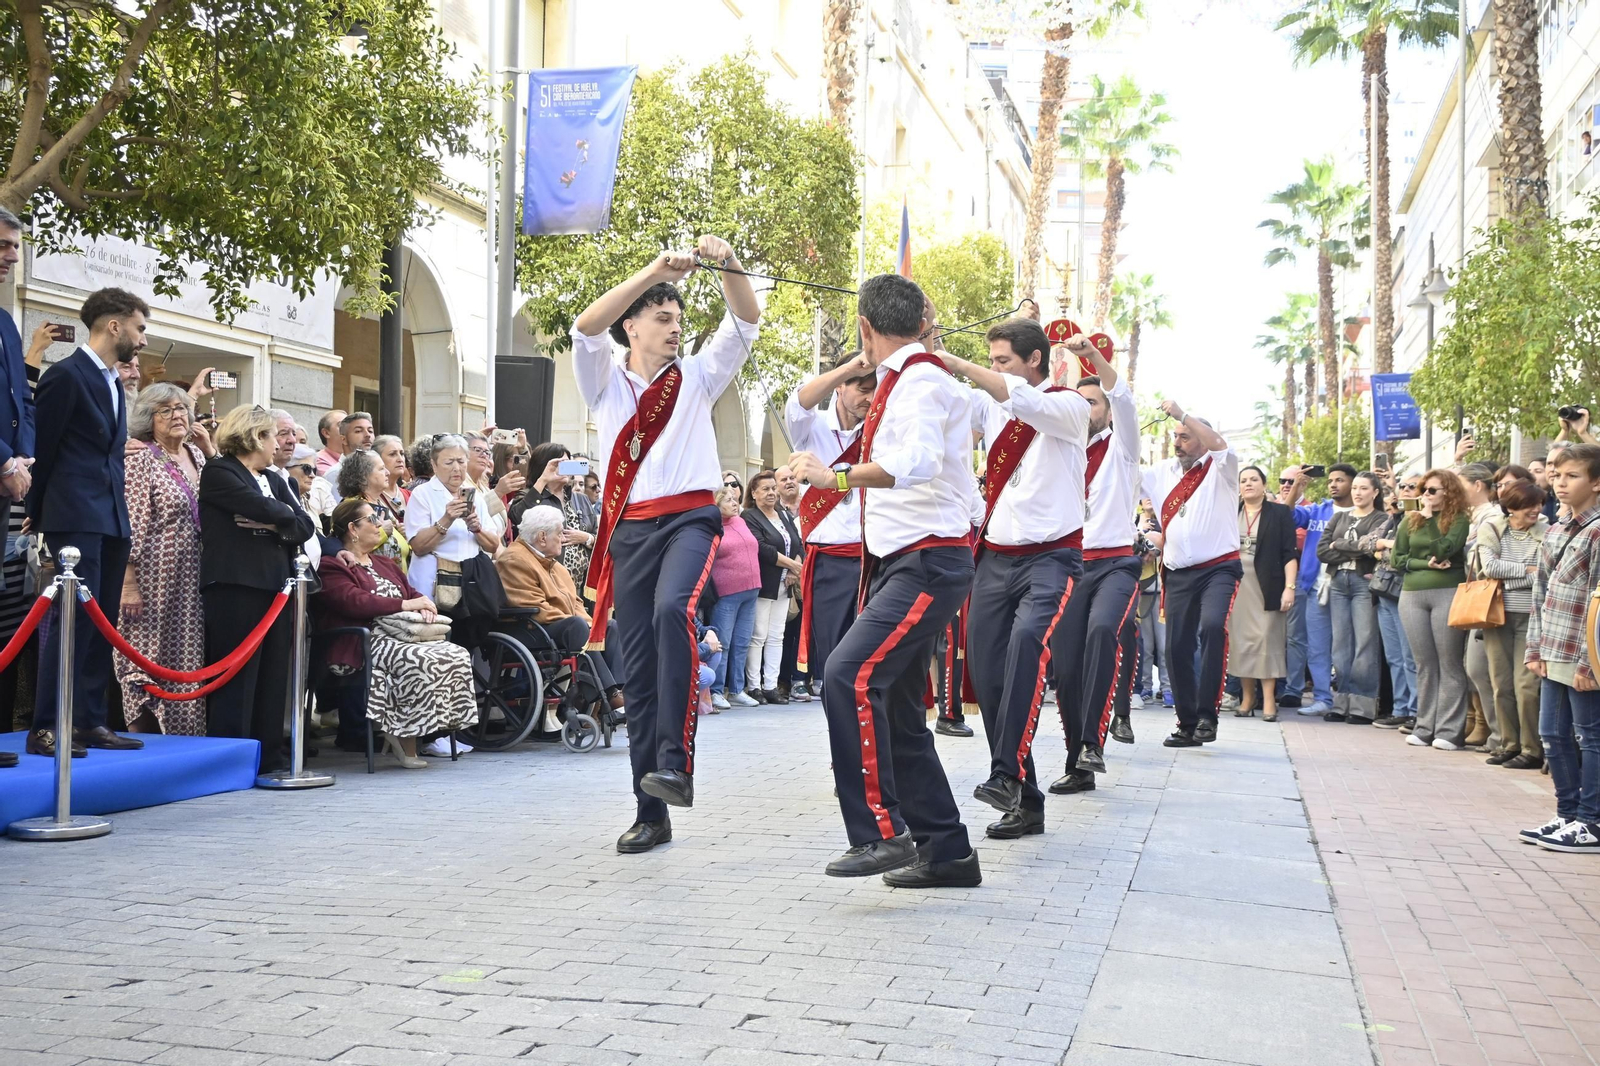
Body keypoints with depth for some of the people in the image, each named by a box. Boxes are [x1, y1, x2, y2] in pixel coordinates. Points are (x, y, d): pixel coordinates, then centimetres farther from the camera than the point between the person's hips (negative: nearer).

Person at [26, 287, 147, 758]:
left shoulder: (113, 383, 19)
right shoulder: (66, 375, -8)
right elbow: (42, 449, -6)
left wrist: (121, 511, 13)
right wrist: (39, 513, 0)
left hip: (112, 519, 9)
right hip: (76, 518, -9)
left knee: (102, 621, 8)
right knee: (77, 614, -12)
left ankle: (90, 721, 13)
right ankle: (46, 727, -9)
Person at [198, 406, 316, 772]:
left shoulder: (273, 481, 22)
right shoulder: (218, 472, 0)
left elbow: (305, 525, 8)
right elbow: (261, 508, -16)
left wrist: (271, 526, -9)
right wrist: (285, 518, 3)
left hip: (275, 585, 7)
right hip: (235, 586, -7)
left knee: (273, 676, 6)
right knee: (238, 677, -5)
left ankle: (270, 757, 12)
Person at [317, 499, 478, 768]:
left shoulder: (384, 564, 32)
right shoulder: (333, 568, 3)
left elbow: (411, 593, 25)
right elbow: (354, 601, -13)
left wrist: (424, 607, -1)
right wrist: (405, 604, -16)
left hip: (403, 635, 8)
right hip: (368, 642, -8)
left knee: (457, 655, -20)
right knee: (420, 661, -35)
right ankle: (405, 742, -22)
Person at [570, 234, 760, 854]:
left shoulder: (697, 376, 15)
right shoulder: (606, 382, 11)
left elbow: (745, 325, 3)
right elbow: (586, 329, -8)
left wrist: (728, 264, -15)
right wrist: (654, 272, -18)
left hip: (690, 518, -1)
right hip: (630, 527, 2)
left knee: (672, 610, -33)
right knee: (639, 669, 1)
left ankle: (675, 764, -35)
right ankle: (651, 814, 8)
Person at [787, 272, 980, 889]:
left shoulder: (920, 380, -12)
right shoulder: (904, 382, 18)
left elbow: (919, 462, -32)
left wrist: (837, 477, -38)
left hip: (928, 564, -10)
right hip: (899, 564, 10)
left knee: (851, 676, -25)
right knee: (896, 711, 11)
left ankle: (881, 833, -22)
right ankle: (946, 853, 17)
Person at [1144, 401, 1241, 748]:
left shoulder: (1220, 469, -1)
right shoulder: (1163, 472, 13)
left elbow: (1218, 444, -21)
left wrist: (1181, 413, -20)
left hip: (1218, 568, -5)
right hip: (1178, 573, 5)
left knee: (1212, 627, -29)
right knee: (1177, 647, 2)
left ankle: (1207, 715, -23)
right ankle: (1187, 724, 15)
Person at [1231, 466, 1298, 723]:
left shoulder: (1280, 513, 3)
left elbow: (1290, 554, -2)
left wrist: (1289, 588, -10)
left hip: (1266, 588, -3)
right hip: (1235, 586, 3)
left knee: (1266, 639, -7)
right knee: (1239, 640, 2)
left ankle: (1269, 699, -6)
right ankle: (1246, 697, 9)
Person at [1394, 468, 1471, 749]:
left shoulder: (1459, 520, 1)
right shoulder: (1410, 520, 13)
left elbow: (1444, 549, -15)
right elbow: (1398, 559, 9)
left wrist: (1429, 518, -8)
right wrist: (1426, 563, -7)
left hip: (1448, 594, -4)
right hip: (1412, 596, 4)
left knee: (1450, 664, -2)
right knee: (1424, 665, 7)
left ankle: (1449, 730, -1)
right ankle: (1425, 727, 12)